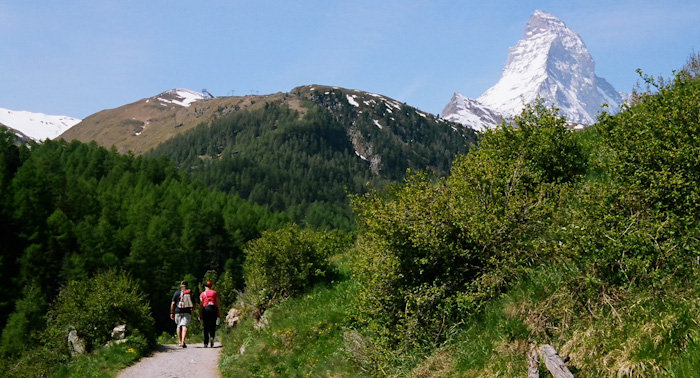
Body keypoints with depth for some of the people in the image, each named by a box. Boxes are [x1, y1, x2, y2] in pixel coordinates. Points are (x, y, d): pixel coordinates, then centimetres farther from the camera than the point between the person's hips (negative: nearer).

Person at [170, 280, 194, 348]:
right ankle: (183, 341, -25)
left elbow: (173, 303, 1)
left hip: (178, 312, 1)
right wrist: (192, 310, 25)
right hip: (187, 312, 0)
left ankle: (179, 342, 20)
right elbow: (194, 305, 8)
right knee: (184, 326, -8)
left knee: (179, 326, 17)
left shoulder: (177, 293, 5)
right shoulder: (190, 293, 7)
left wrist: (172, 313, 6)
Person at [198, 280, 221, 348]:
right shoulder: (214, 293, 10)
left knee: (206, 327, 7)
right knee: (213, 326, 5)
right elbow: (217, 304, 5)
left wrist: (200, 315, 8)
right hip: (213, 309, -1)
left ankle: (206, 343, 3)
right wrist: (219, 314, 7)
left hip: (205, 309, 1)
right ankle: (212, 337, -22)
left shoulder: (202, 294, 11)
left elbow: (201, 305, 6)